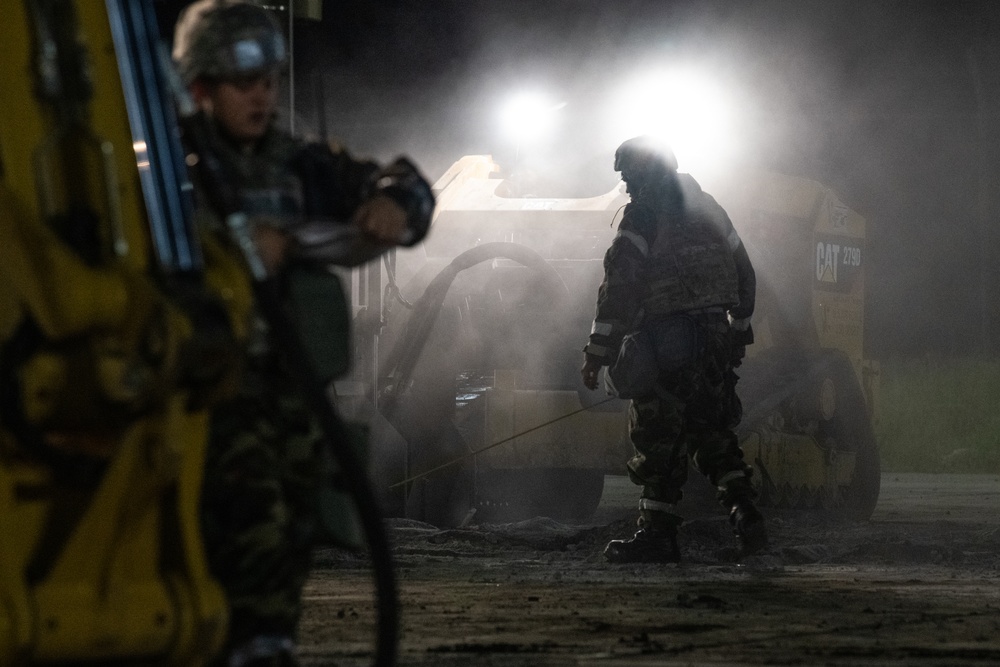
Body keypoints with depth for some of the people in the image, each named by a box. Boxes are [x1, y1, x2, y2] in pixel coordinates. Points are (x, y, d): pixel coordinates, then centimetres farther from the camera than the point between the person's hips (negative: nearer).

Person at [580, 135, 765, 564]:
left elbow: (618, 286, -13)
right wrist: (739, 332, 33)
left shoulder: (646, 213, -7)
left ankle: (658, 533, -3)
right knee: (714, 433, 14)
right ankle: (745, 517, 1)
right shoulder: (707, 208, 18)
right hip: (715, 334, 7)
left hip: (667, 340, -7)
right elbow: (744, 275, 24)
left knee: (660, 438, -3)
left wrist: (598, 351, -13)